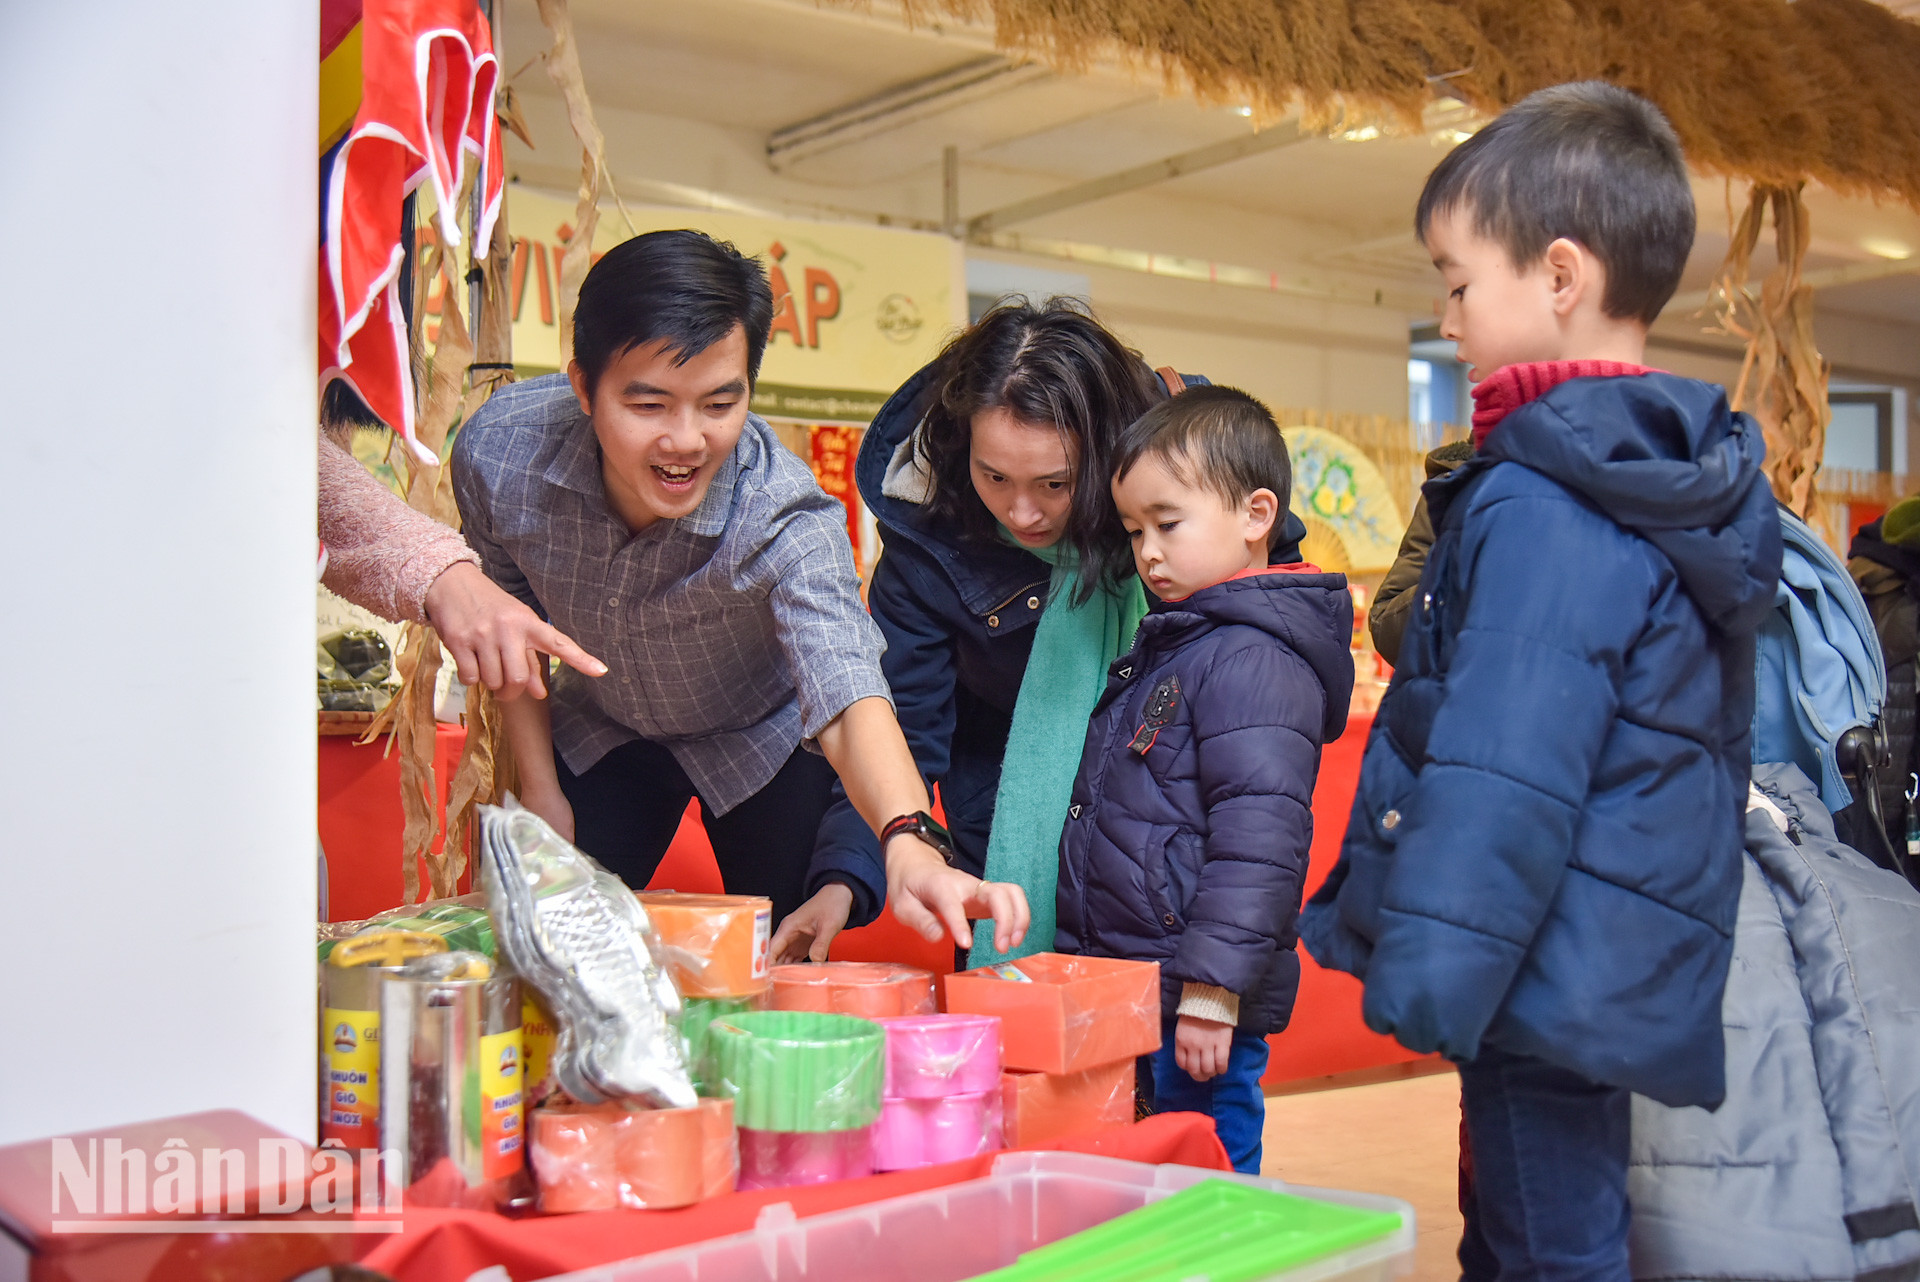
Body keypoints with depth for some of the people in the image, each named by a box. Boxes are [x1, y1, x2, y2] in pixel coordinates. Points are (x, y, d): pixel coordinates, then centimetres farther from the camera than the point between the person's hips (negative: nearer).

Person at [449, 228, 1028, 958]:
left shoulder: (781, 516, -38)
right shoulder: (498, 451, -28)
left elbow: (846, 693, -51)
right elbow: (510, 620, -8)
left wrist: (909, 842, -70)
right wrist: (539, 787, -4)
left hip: (767, 740, -2)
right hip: (601, 731, 2)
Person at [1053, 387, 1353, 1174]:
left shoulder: (1252, 661, -15)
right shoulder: (1171, 643, 17)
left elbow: (1260, 838, -22)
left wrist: (1211, 992, -23)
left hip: (1196, 1014, -10)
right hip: (1127, 993, 10)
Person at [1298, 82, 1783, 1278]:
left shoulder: (1540, 507, -20)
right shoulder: (1688, 482, 11)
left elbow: (1501, 769, -25)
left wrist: (1422, 970, -20)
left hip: (1552, 977, -10)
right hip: (1630, 965, 10)